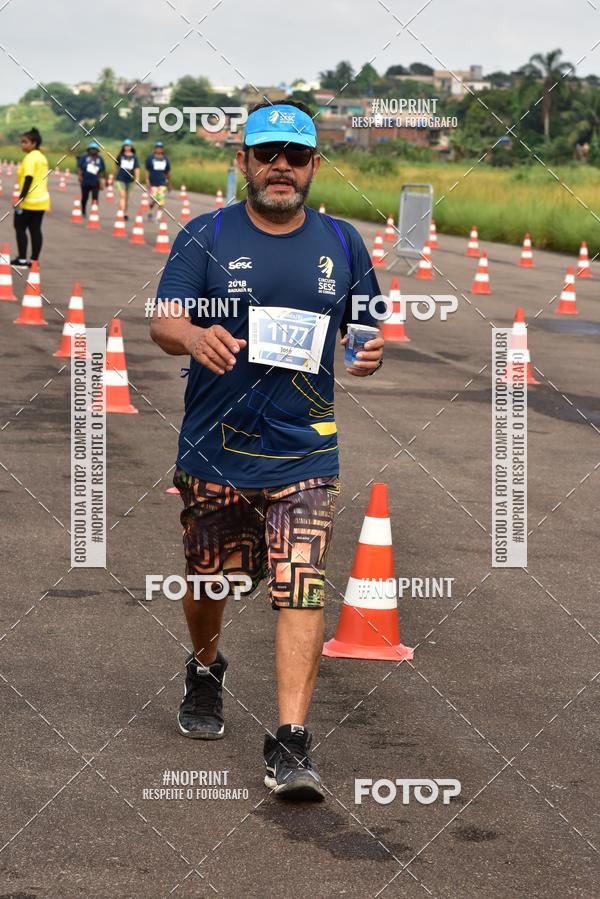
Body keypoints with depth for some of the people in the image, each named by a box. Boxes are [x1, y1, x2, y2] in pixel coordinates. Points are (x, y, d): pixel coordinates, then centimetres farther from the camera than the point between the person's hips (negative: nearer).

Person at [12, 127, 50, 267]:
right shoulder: (42, 157, 13)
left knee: (20, 228, 2)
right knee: (35, 230, 8)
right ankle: (34, 260, 7)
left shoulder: (30, 158, -16)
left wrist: (20, 199, -22)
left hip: (29, 201, -8)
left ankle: (22, 259, 1)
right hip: (42, 200, 8)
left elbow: (28, 179, -22)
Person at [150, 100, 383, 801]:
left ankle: (290, 744, -12)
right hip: (213, 449, 0)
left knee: (301, 592, -13)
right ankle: (205, 671, 47)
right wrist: (194, 337, -36)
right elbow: (162, 322, -12)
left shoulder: (341, 243, 7)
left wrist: (370, 353, -8)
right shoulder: (206, 237, -1)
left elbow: (365, 330, 16)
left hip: (304, 452, 0)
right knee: (207, 581, 15)